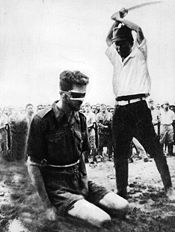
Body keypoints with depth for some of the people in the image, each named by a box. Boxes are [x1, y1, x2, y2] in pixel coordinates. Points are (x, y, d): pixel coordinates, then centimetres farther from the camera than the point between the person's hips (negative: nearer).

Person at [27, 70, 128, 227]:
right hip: (56, 185, -6)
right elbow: (33, 165, -13)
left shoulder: (80, 119, 6)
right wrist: (47, 206, -13)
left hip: (79, 180, 7)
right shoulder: (42, 120, -15)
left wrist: (85, 181, 5)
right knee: (102, 220, -21)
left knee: (122, 207, -8)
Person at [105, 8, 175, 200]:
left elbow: (138, 30, -7)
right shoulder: (116, 58, 20)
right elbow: (108, 39, 33)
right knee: (120, 154, 5)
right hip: (120, 110, 5)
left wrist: (121, 19, 4)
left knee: (154, 149, -3)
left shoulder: (139, 54, 6)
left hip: (138, 107, -5)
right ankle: (121, 192, 13)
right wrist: (116, 22, 23)